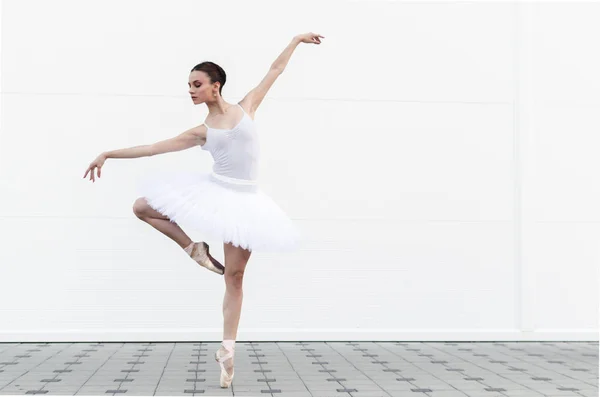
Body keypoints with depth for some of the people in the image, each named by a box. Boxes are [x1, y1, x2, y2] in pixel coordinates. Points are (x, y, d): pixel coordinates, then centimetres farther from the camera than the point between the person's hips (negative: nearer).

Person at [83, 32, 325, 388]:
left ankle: (228, 349, 4)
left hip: (244, 198, -2)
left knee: (234, 276, 0)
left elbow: (274, 72, 11)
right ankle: (194, 248, 4)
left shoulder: (245, 108, 3)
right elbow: (153, 148, 5)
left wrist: (296, 40, 15)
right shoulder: (201, 132, 5)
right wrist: (108, 154, 2)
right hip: (214, 191, 2)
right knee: (142, 206, -6)